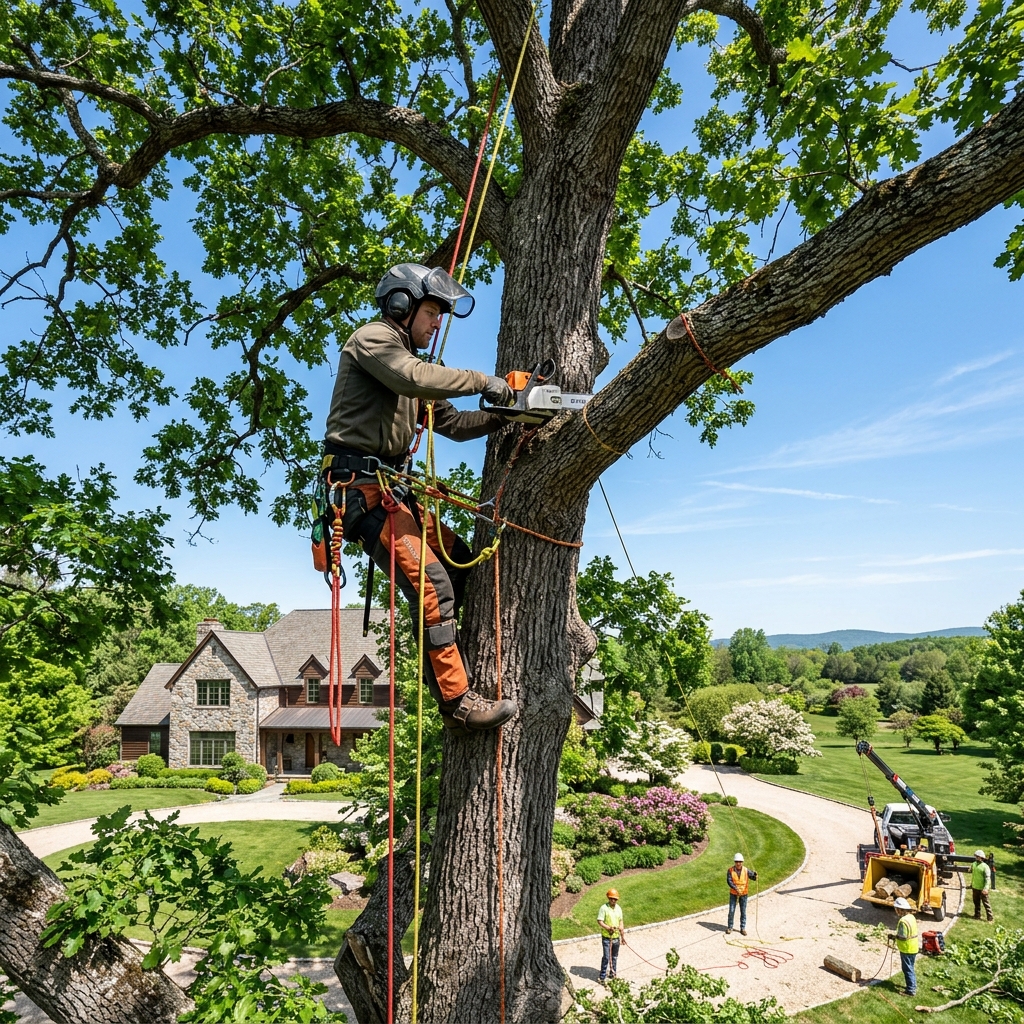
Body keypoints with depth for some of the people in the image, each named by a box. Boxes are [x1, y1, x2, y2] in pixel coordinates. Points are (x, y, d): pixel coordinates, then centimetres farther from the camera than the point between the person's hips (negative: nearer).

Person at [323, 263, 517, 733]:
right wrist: (482, 381, -16)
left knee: (461, 561, 10)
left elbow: (451, 422, 20)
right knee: (430, 582, -17)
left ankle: (438, 675, 19)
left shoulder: (408, 358, 25)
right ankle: (456, 699, -14)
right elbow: (414, 379, -25)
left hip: (392, 484, 10)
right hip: (361, 484, -10)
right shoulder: (372, 338, -4)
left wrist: (501, 416, 5)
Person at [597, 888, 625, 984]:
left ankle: (612, 974, 32)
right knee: (606, 957, -6)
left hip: (616, 937, 6)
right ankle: (602, 977, 4)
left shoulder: (619, 908, 6)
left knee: (614, 957, 16)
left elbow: (620, 922, 14)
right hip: (606, 937, -6)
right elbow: (599, 921, -15)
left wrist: (623, 935, 14)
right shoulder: (604, 908, -13)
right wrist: (608, 928, -27)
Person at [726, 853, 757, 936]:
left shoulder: (746, 870, -8)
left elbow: (753, 876, -21)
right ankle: (730, 927, 16)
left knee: (743, 911, 7)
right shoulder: (730, 870, -10)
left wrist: (755, 875, -45)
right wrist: (736, 888, -32)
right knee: (731, 911, 2)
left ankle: (742, 928, 20)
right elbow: (729, 881, -19)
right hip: (733, 893, -1)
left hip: (744, 894, 1)